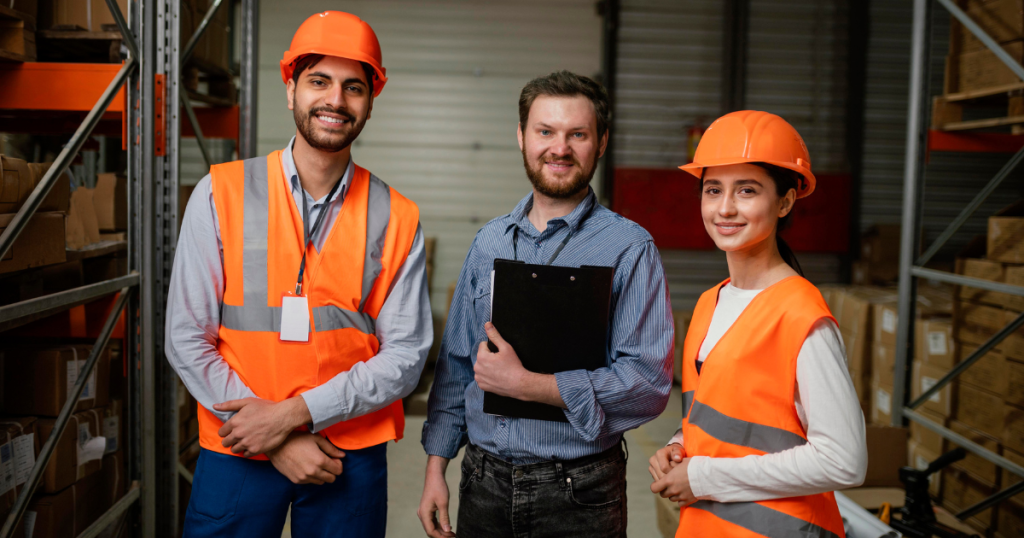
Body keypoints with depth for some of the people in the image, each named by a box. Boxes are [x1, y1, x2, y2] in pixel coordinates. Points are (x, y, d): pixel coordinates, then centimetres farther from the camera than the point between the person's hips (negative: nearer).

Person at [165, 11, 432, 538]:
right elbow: (187, 340, -5)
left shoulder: (396, 218, -2)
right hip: (236, 453, 0)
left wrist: (293, 413, -14)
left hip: (350, 457, 1)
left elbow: (405, 354, -5)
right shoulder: (221, 194, -3)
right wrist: (278, 443, -10)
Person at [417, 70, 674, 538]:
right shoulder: (489, 242, 7)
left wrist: (525, 384, -20)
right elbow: (455, 362, 11)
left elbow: (649, 382, -17)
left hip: (578, 495, -4)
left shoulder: (630, 249, -9)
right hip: (483, 482, 4)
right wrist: (436, 467, 7)